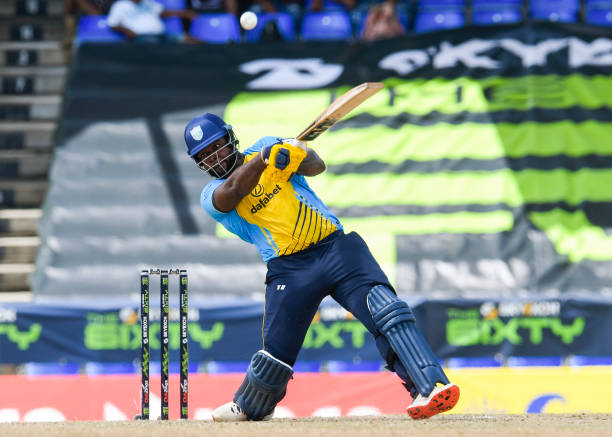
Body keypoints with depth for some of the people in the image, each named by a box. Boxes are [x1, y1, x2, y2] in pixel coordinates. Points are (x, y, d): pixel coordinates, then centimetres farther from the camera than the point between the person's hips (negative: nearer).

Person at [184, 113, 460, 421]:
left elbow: (317, 166, 0)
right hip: (288, 271, 0)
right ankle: (248, 407, 31)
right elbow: (234, 191, -17)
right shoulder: (212, 196, 7)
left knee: (384, 309, -21)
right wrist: (266, 157, -30)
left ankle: (431, 387, -31)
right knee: (277, 353, 0)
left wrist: (299, 155, -22)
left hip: (335, 248, 0)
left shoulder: (267, 146, 12)